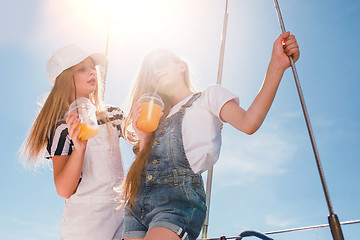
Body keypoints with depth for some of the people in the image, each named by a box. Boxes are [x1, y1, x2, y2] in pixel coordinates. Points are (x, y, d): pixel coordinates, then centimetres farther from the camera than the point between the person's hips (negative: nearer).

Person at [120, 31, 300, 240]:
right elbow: (144, 166, 18)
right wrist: (143, 138, 2)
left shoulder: (209, 95, 12)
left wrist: (277, 66, -15)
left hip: (180, 194, -6)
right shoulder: (159, 117, 28)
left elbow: (248, 123, -9)